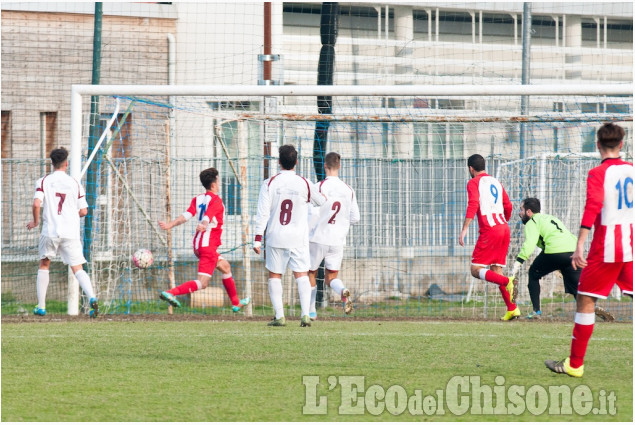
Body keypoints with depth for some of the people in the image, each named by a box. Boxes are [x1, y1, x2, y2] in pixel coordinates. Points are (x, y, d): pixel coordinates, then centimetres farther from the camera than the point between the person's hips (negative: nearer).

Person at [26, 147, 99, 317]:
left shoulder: (43, 181, 0)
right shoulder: (75, 183, 5)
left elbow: (36, 203, -13)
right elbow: (83, 211, 3)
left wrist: (35, 222, 4)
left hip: (50, 231, 0)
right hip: (71, 232, 0)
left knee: (44, 265, 19)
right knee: (77, 269, -1)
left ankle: (41, 306, 17)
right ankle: (92, 297, -25)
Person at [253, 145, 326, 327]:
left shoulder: (269, 183, -4)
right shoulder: (304, 184, -1)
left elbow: (263, 213, -7)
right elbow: (322, 201, 17)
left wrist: (257, 238, -4)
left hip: (275, 237, -1)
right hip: (299, 238, 1)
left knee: (274, 275, 10)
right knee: (301, 275, 2)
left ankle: (279, 316, 4)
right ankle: (305, 314, -12)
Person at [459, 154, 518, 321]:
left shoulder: (474, 183, 0)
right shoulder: (496, 182, 21)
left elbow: (473, 204, -16)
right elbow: (508, 206, 22)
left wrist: (464, 229, -21)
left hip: (489, 231, -7)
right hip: (504, 229, 7)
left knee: (475, 270, -4)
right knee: (495, 272, 11)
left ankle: (507, 282, -26)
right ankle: (512, 309, 0)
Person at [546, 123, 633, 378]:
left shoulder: (598, 174, -8)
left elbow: (593, 207, -21)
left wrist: (580, 245, -25)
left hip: (606, 248, -4)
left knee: (585, 300, 4)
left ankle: (575, 365, 6)